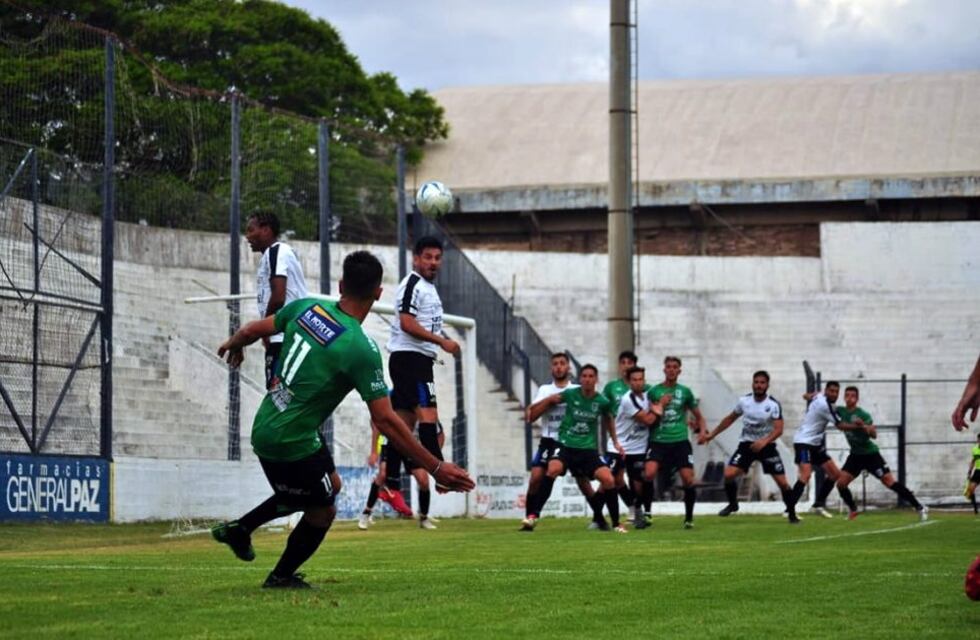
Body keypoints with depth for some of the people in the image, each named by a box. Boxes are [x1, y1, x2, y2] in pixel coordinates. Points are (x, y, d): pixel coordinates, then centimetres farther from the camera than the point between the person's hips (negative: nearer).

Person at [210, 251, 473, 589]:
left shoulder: (306, 307, -4)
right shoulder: (362, 350, -23)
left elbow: (252, 330, 11)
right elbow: (386, 422, -22)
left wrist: (234, 344, 36)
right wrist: (436, 468, -17)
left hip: (264, 429, 8)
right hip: (292, 442, -8)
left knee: (330, 484, 27)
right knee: (321, 513, 15)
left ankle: (240, 528, 32)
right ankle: (282, 577, 34)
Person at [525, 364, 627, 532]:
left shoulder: (602, 401, -3)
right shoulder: (570, 394, -8)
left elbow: (608, 419, 19)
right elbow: (551, 400, 13)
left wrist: (615, 442, 23)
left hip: (588, 449, 1)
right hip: (566, 445, -1)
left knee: (608, 480, -15)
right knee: (553, 469, -31)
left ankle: (616, 523, 3)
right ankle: (534, 515, -25)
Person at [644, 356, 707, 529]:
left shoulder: (685, 392, 9)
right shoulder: (654, 391, 6)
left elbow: (698, 415, 20)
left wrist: (702, 430, 3)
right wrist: (660, 405, -7)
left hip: (680, 441, 1)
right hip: (658, 441, -1)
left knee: (688, 479, -6)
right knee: (649, 473, -22)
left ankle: (689, 517, 13)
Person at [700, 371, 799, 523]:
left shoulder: (774, 405, -15)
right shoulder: (744, 401, -4)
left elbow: (778, 429, -22)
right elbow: (730, 419, 12)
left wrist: (764, 441, -40)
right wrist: (711, 435, 12)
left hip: (766, 446, -2)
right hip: (746, 444, 2)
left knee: (782, 482, -7)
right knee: (728, 474, -16)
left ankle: (792, 513, 12)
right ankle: (733, 504, 9)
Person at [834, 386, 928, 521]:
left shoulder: (862, 414, -17)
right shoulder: (840, 411, -2)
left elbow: (874, 434, -25)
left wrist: (864, 426, -42)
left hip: (870, 453, -5)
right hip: (855, 454, 5)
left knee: (889, 481, -13)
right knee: (840, 482, -8)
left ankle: (919, 507, -8)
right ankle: (853, 510, 15)